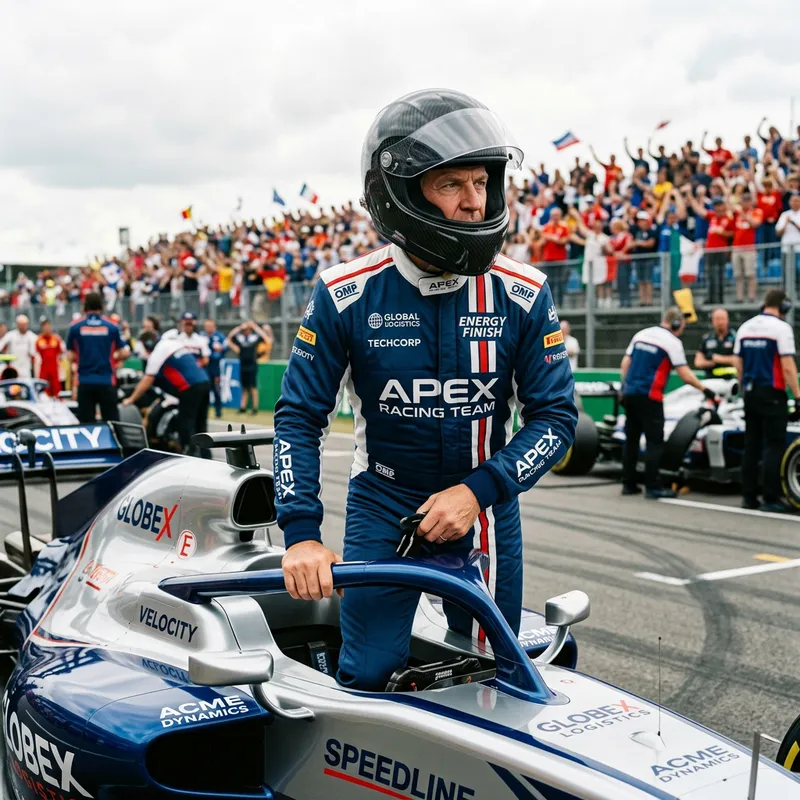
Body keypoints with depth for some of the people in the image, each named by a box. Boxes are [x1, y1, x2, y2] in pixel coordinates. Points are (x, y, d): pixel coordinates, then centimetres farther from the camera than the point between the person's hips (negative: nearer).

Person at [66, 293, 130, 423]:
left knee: (85, 423, 4)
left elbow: (71, 356, 0)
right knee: (111, 421, 4)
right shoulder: (111, 326, -1)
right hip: (107, 381, 0)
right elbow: (124, 353, 0)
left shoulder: (75, 327, -1)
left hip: (85, 382, 0)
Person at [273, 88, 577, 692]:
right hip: (382, 506, -1)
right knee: (366, 682, -2)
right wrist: (301, 531, -17)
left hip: (484, 508, 2)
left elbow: (556, 414, -4)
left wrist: (479, 491, -16)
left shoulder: (524, 295, -9)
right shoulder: (345, 295, -11)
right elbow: (300, 413, -6)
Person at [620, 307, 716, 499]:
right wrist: (704, 389, 1)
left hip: (630, 394, 7)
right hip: (649, 397, -7)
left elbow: (625, 364, 12)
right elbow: (685, 375, -8)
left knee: (631, 439, 12)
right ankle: (652, 487, -4)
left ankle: (628, 484, 14)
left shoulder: (641, 334, 14)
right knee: (654, 442, -2)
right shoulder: (672, 341, -4)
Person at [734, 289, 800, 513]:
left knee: (751, 445, 10)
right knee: (774, 446, -3)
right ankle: (771, 499, -5)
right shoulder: (781, 327, -10)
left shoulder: (745, 327, 10)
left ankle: (748, 496, 11)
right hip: (772, 394, -7)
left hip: (750, 393, 7)